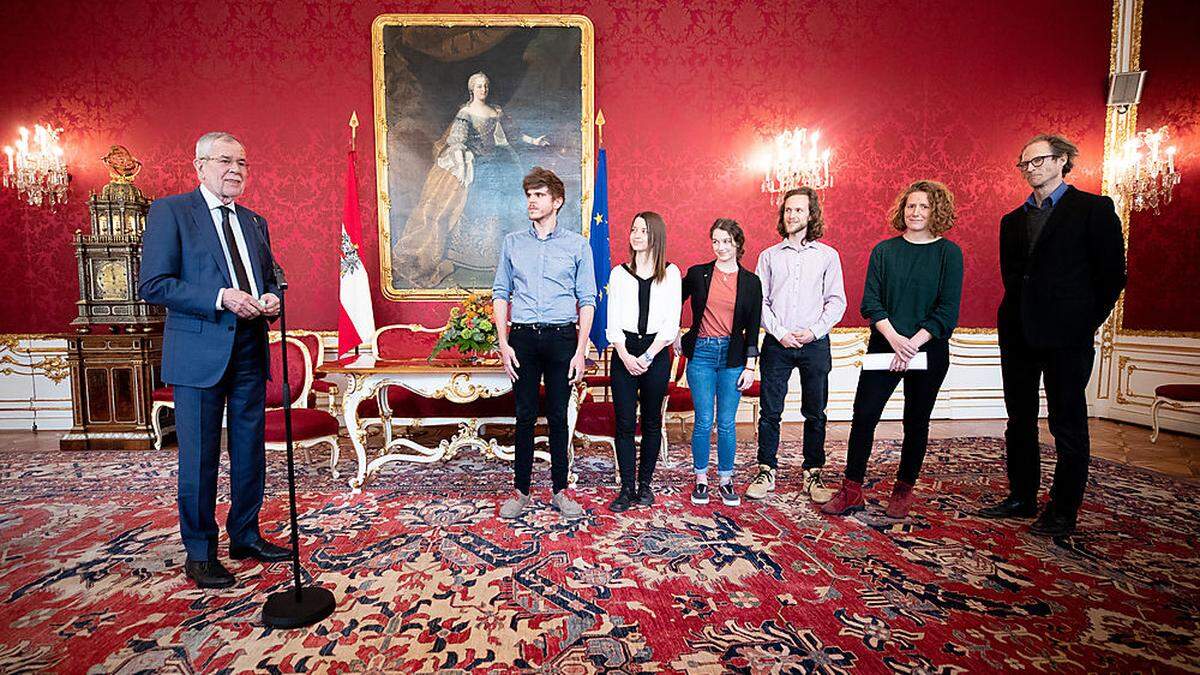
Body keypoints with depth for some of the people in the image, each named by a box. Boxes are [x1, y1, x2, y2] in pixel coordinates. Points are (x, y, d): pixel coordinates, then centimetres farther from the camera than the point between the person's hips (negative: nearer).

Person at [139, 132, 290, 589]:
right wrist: (221, 298, -20)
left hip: (250, 350, 6)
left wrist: (271, 299, 0)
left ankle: (246, 536, 28)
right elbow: (152, 284, -10)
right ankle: (199, 553, 18)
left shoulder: (254, 222, 16)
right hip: (200, 350, -6)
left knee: (251, 451, 13)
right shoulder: (170, 211, -2)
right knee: (199, 457, 3)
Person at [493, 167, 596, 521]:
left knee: (558, 417, 6)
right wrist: (503, 344, -2)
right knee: (525, 416, 6)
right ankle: (521, 490, 18)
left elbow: (587, 299, 2)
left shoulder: (577, 244, 4)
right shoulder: (512, 243, 9)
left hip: (562, 337, -1)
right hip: (523, 336, 1)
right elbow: (500, 293, 8)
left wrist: (580, 350, -5)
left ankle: (560, 490, 19)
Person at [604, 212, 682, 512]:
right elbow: (612, 323, 4)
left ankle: (645, 484, 21)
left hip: (656, 353, 0)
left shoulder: (670, 273, 4)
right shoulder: (619, 273, 8)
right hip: (624, 354, 1)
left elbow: (671, 324, -2)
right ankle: (627, 488, 9)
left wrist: (647, 357, -11)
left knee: (652, 422, 8)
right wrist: (625, 355, -10)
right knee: (625, 423, 0)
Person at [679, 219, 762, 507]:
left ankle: (726, 481, 20)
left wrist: (749, 366, -1)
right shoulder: (697, 274, 1)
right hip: (701, 353, 0)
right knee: (703, 421, 2)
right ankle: (701, 480, 17)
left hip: (733, 355, 1)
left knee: (727, 423, 5)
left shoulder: (751, 281, 3)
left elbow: (753, 328, 3)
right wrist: (676, 337, 10)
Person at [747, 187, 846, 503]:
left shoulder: (827, 255, 6)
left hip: (815, 344, 0)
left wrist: (814, 331, -11)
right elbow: (760, 301, 3)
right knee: (770, 412, 3)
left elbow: (836, 301, 3)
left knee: (815, 414, 7)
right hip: (777, 344, 0)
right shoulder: (769, 256, 8)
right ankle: (766, 472, 14)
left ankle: (812, 474, 20)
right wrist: (780, 333, -9)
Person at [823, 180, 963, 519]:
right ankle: (852, 490, 4)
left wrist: (912, 344, -15)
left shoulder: (949, 253, 0)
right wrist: (894, 337, -15)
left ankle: (904, 490, 24)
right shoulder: (884, 250, 5)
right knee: (864, 415, -5)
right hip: (883, 347, 1)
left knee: (916, 422, 9)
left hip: (929, 351, -1)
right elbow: (870, 302, -1)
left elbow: (948, 311, -7)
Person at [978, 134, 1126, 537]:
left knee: (1068, 425, 3)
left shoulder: (1094, 209, -1)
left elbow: (1112, 274, -2)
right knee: (1020, 421, 12)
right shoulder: (1013, 220, 14)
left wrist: (1088, 321, -2)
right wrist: (1017, 316, 10)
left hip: (1067, 336, -5)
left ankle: (1063, 513, 14)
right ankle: (1021, 498, 24)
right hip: (1018, 334, 6)